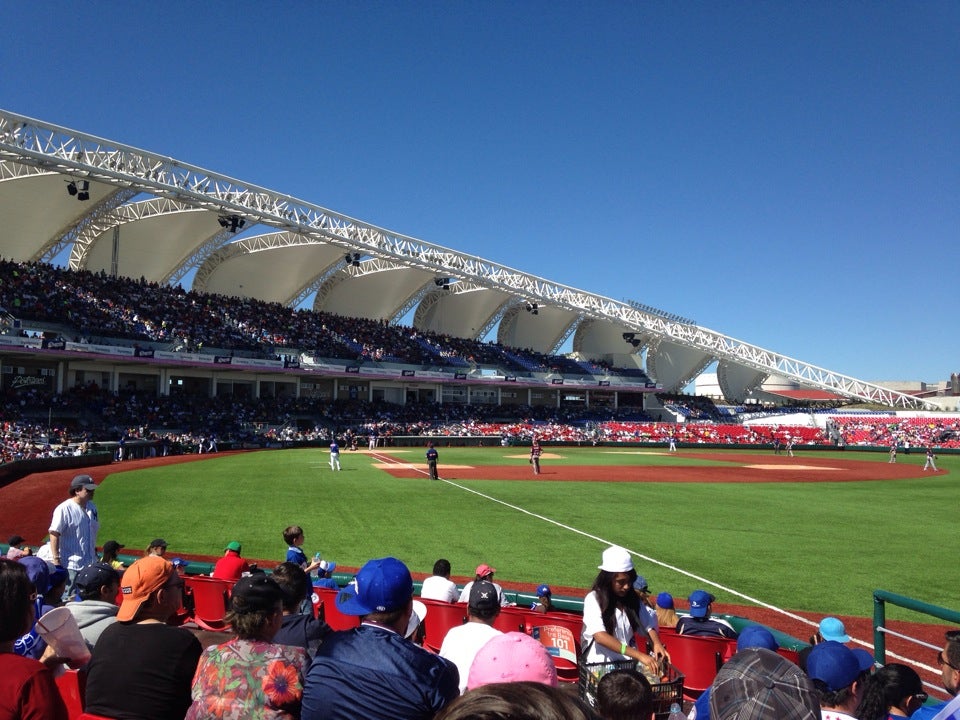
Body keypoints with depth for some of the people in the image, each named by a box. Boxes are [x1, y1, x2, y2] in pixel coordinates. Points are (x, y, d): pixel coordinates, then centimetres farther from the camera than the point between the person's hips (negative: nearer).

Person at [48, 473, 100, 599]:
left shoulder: (92, 507, 8)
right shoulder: (64, 509, -14)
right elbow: (54, 534, -15)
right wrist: (56, 560, -19)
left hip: (90, 564, 7)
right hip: (71, 565, -7)